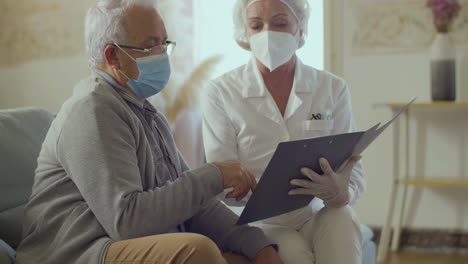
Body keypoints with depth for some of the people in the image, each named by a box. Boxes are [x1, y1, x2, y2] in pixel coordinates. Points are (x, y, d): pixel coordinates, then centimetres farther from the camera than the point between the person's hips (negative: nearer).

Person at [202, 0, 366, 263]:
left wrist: (341, 194, -26)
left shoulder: (333, 88, 3)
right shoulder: (220, 92, -3)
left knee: (341, 218, -31)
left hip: (319, 215, 2)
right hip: (258, 221, -2)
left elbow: (354, 174, -1)